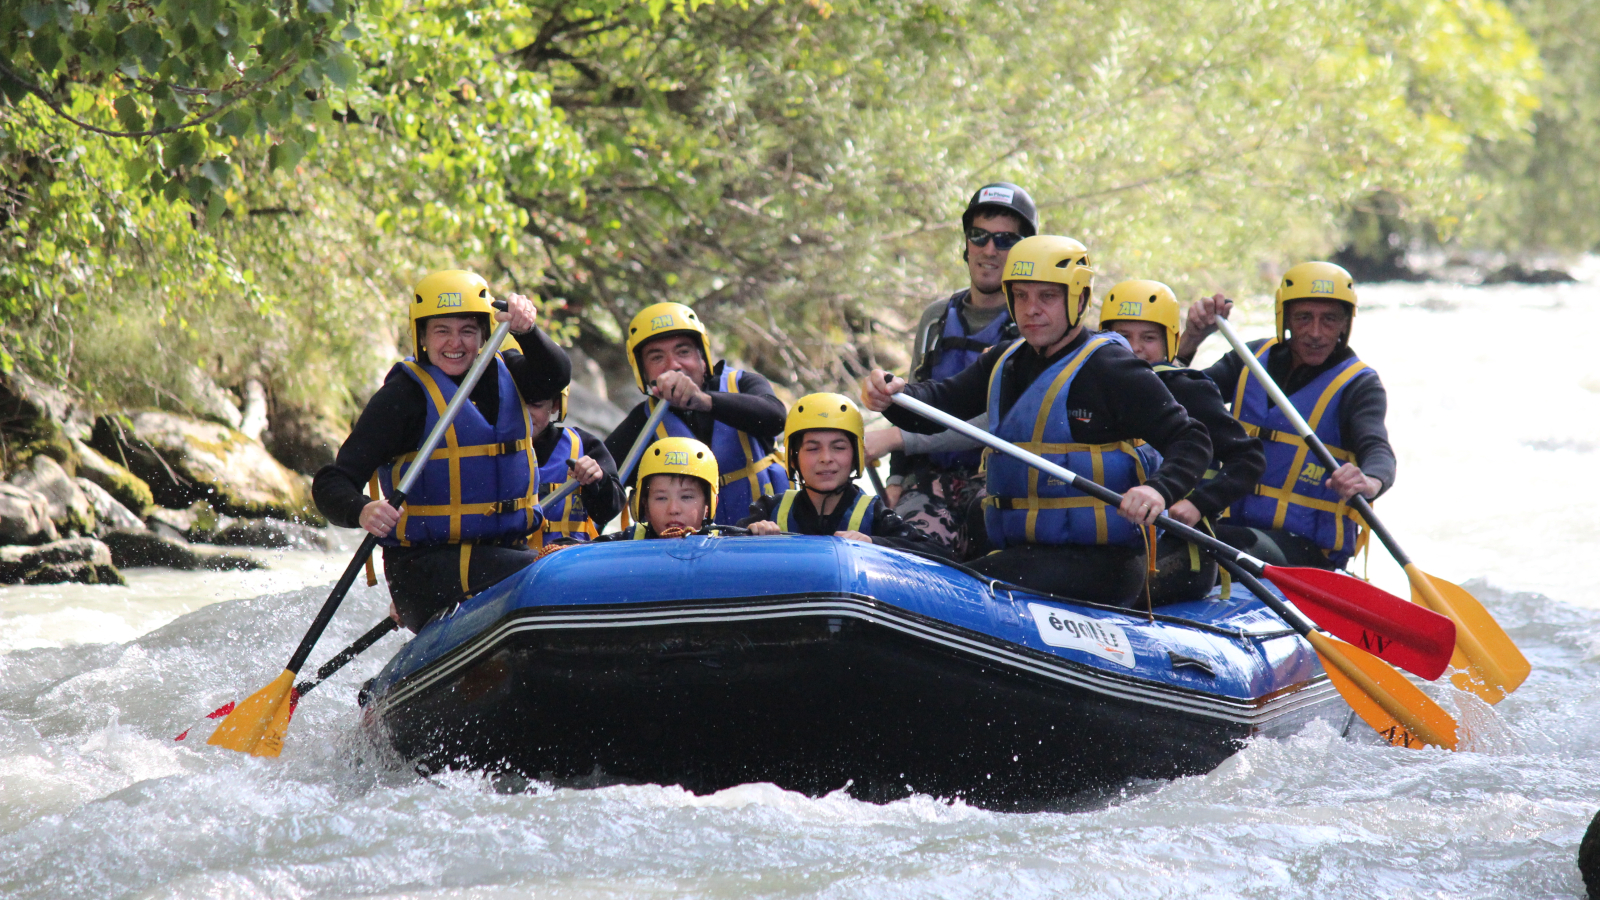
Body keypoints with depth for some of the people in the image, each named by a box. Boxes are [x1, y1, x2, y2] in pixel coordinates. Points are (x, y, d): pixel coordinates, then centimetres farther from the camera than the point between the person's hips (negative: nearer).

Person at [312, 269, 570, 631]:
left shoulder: (503, 374, 12)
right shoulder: (403, 394, -5)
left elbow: (556, 375, -10)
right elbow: (331, 484, -11)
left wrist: (526, 330, -29)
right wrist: (361, 511, -34)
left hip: (503, 550, 7)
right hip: (425, 569, -7)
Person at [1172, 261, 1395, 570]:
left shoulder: (1358, 385, -3)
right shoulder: (1252, 359, 11)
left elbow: (1377, 451, -20)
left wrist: (1369, 483, -46)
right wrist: (1192, 339, -11)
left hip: (1309, 548, -4)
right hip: (1233, 527, 4)